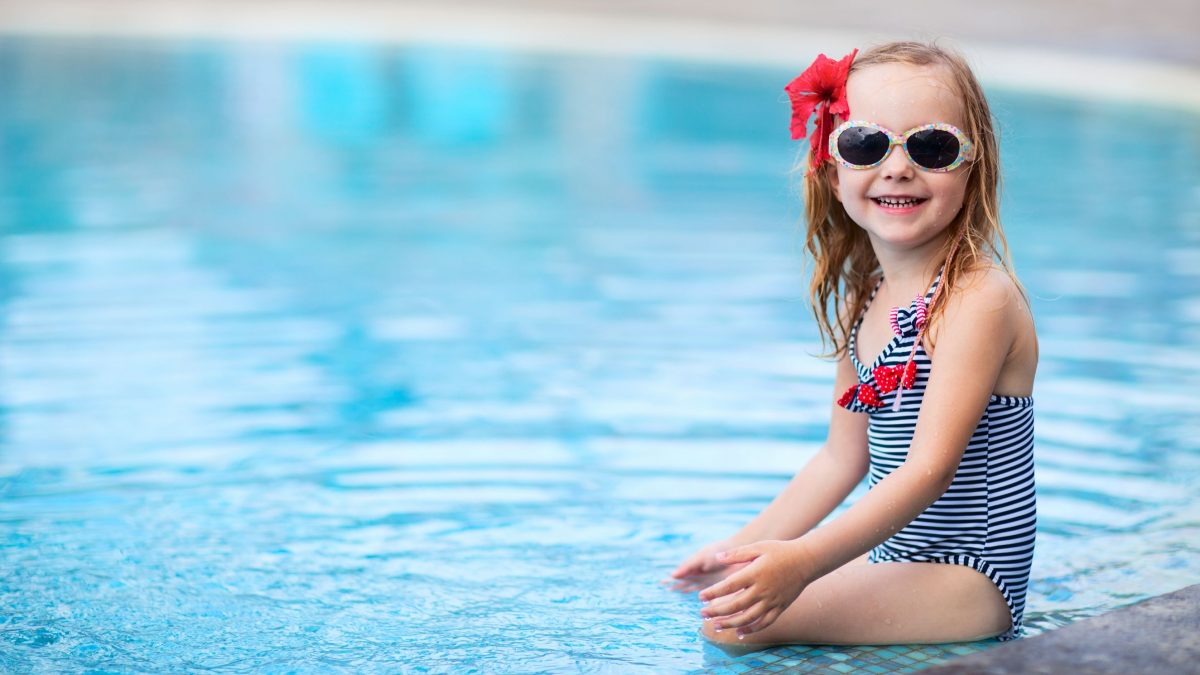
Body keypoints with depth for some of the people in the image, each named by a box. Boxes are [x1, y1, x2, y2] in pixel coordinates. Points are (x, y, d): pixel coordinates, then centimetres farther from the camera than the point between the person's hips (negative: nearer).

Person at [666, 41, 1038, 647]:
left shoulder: (979, 299, -20)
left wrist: (805, 561, -34)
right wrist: (744, 546, 10)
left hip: (964, 582, -9)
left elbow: (930, 468, -26)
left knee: (733, 622, -19)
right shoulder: (862, 303, 7)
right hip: (894, 559, 9)